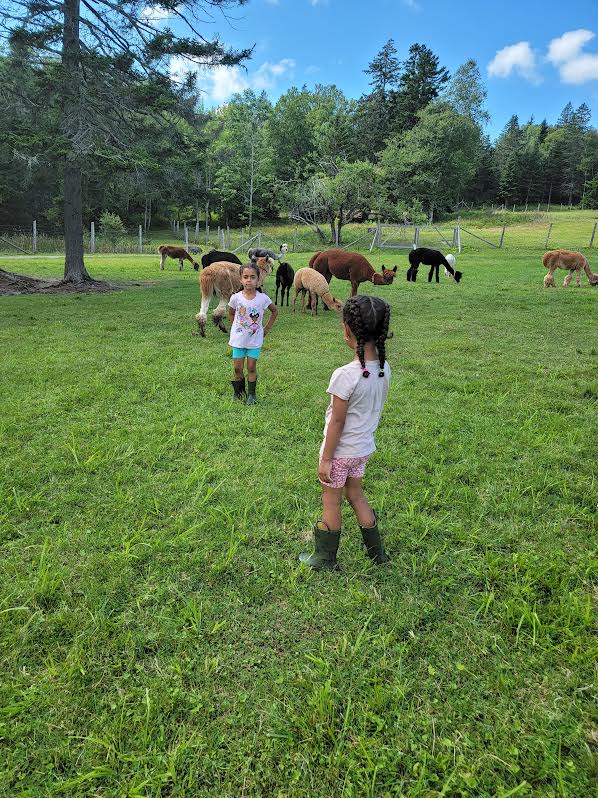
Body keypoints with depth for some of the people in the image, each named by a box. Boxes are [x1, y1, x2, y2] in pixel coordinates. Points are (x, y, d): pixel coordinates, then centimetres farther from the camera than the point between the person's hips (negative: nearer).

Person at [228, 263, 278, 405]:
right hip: (238, 339, 1)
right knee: (238, 368, 6)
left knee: (251, 367, 3)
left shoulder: (263, 298, -12)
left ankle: (251, 394, 18)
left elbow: (275, 311, 6)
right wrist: (235, 327, 5)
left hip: (255, 340, -1)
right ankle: (239, 392, 26)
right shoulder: (236, 297, -10)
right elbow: (231, 314, 9)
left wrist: (267, 328, 4)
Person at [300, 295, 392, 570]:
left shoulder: (345, 376, -28)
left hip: (341, 450, -7)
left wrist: (326, 459, -11)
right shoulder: (384, 368, -6)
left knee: (331, 502, 11)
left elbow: (337, 422, -21)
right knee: (356, 495, 24)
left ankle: (325, 559, 29)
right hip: (364, 447, 7)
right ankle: (376, 552, 36)